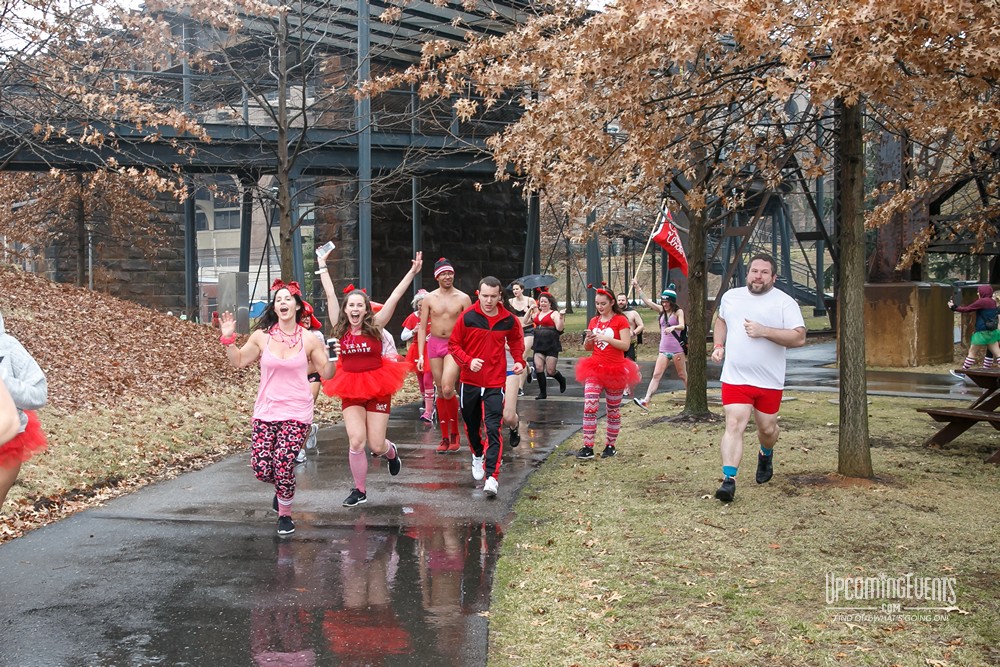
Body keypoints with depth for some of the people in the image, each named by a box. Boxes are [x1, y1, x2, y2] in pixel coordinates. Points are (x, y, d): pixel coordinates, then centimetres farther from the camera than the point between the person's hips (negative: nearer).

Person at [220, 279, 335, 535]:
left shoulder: (309, 339, -3)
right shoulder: (262, 336, 0)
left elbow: (326, 373, 4)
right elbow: (239, 361, 12)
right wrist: (228, 339, -1)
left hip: (297, 413, -2)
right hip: (266, 411, 2)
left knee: (282, 464, -13)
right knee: (261, 468, -5)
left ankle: (285, 515, 14)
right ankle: (283, 487, 33)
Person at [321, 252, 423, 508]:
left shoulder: (375, 325, -6)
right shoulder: (340, 327, 0)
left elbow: (394, 298, -12)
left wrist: (412, 273, -18)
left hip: (377, 389, -2)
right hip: (350, 391, 2)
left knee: (376, 445, 1)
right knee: (356, 441, -10)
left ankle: (391, 452, 40)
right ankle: (360, 491, 9)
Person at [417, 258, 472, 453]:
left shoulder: (463, 298, -1)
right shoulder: (429, 299, 4)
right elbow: (422, 328, 6)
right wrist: (420, 355, -2)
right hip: (434, 344, 3)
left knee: (447, 389, -19)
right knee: (440, 391, 7)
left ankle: (455, 432, -1)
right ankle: (445, 437, 15)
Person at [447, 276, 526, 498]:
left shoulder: (509, 320, -2)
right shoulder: (467, 316, -8)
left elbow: (516, 341, 19)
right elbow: (453, 345, -3)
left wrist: (519, 360, 4)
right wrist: (468, 361, -19)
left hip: (495, 383, -1)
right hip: (470, 381, 1)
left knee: (493, 429, -11)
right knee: (471, 424, 18)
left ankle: (492, 477, -16)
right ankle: (477, 456, 47)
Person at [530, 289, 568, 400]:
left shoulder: (554, 313, -4)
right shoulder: (537, 313, 14)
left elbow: (559, 328, -11)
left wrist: (560, 318, -25)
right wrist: (530, 311, 10)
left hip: (551, 345, -5)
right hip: (539, 344, 5)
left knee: (550, 371, -4)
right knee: (538, 368, -6)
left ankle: (562, 380, 31)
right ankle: (543, 393, 5)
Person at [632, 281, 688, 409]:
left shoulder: (678, 312, -5)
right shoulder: (661, 310, 9)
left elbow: (682, 326, -22)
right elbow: (646, 301, 3)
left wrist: (673, 327, -44)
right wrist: (637, 287, -6)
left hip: (677, 349, -4)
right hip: (663, 349, 4)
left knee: (683, 376, 7)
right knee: (656, 375, -6)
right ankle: (646, 401, -15)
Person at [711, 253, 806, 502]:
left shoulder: (784, 302, -6)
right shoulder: (730, 297, 8)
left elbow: (799, 338, -14)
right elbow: (721, 321, 28)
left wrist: (764, 331, -22)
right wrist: (718, 345, 11)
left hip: (769, 381, -1)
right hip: (735, 377, 1)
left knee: (767, 428, 13)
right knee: (734, 425, -13)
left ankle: (766, 455, 48)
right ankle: (729, 480, -15)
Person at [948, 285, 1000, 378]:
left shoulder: (982, 302, -14)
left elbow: (967, 309, -11)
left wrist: (954, 307, -1)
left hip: (983, 332, -8)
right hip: (992, 331, 8)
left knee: (972, 352, 1)